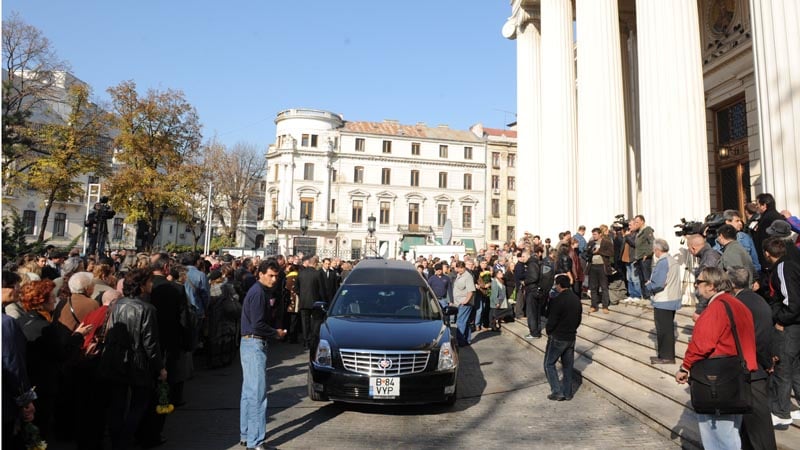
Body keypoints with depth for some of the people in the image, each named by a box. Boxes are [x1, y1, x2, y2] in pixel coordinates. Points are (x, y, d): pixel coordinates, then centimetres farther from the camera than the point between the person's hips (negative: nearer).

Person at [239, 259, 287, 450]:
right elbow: (257, 325, -20)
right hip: (254, 344, -11)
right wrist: (276, 333, -9)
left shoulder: (263, 291, 14)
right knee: (258, 393, -8)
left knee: (249, 392, 16)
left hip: (251, 344, 11)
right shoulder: (258, 293, -16)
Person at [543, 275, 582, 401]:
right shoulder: (576, 299, 3)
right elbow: (578, 319, 10)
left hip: (557, 338, -7)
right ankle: (567, 393, 22)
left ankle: (557, 392, 3)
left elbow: (552, 320, -19)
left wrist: (548, 331, -1)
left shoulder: (557, 300, -21)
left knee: (549, 364, 6)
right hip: (571, 337, 7)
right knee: (568, 365, 15)